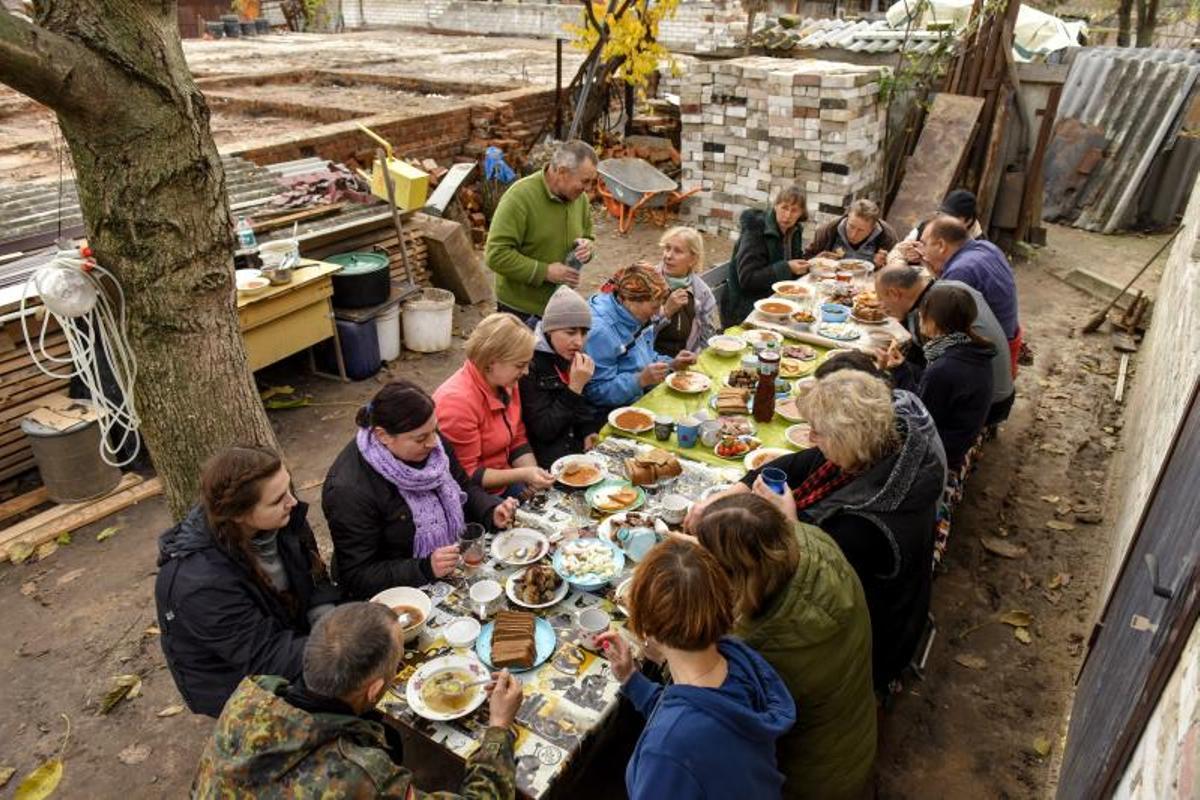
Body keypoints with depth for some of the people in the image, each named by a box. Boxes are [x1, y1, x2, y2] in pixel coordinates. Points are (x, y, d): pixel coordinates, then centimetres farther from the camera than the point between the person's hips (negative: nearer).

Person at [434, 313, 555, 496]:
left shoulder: (507, 384, 0)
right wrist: (523, 475, -24)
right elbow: (466, 475, -18)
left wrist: (533, 475, -10)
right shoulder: (459, 400, -23)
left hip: (501, 483, 7)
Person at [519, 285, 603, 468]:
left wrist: (589, 432, 1)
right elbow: (543, 431, -19)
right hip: (549, 458, -7)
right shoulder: (529, 366, -18)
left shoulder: (572, 358, 5)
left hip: (579, 446, 7)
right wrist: (575, 387, -25)